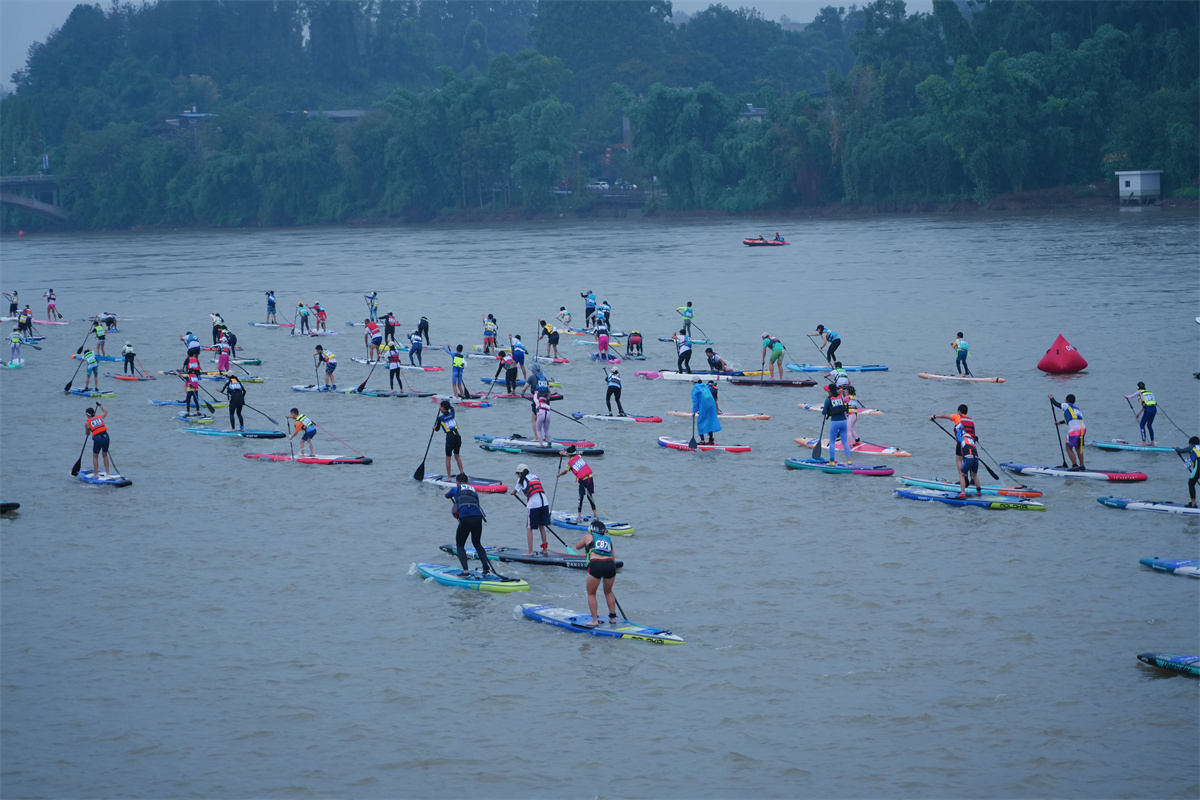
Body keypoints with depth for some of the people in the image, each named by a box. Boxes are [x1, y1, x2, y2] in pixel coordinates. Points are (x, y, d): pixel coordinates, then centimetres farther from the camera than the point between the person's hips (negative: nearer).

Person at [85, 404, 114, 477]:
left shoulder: (87, 423, 3)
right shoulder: (99, 417, 12)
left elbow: (87, 433, 20)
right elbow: (105, 411, 34)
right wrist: (100, 405, 48)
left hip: (97, 438, -4)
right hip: (105, 436, 4)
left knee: (95, 457, 10)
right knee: (105, 455, 20)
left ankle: (96, 474, 9)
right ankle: (108, 472, 22)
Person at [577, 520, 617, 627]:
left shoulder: (589, 536, 18)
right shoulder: (608, 539, 25)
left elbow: (578, 547, 36)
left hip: (595, 565, -3)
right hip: (610, 565, 3)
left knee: (591, 594, 13)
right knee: (608, 591, 27)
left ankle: (595, 620, 4)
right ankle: (613, 617, 25)